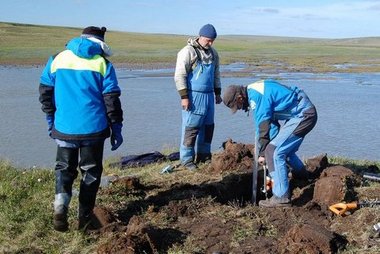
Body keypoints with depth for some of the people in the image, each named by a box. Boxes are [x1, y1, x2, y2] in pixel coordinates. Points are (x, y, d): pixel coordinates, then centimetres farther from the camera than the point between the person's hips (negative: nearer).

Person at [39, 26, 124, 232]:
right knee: (91, 170, 13)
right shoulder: (102, 63, 0)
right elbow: (111, 99, -4)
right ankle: (85, 218, 16)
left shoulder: (57, 59, 5)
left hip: (64, 127, 1)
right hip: (93, 128, -1)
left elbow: (45, 92, 6)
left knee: (64, 167, 16)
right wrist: (116, 128, 2)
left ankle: (61, 203, -10)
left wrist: (51, 120, 16)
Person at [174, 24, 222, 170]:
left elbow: (216, 74, 23)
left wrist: (217, 93, 20)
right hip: (194, 96, -7)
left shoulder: (213, 53, 13)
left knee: (208, 126, 12)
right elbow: (179, 75, -14)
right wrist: (184, 97, -17)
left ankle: (203, 155, 24)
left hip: (209, 95, 7)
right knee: (191, 128, -5)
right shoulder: (188, 52, -10)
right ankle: (187, 159, 3)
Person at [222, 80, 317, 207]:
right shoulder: (254, 91, 10)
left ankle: (281, 197, -9)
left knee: (273, 152, -13)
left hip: (303, 116, -10)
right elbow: (272, 122, 14)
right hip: (306, 112, 10)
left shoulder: (257, 97, -21)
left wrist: (262, 153, -6)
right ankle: (301, 174, 50)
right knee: (284, 148, 26)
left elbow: (263, 127, -17)